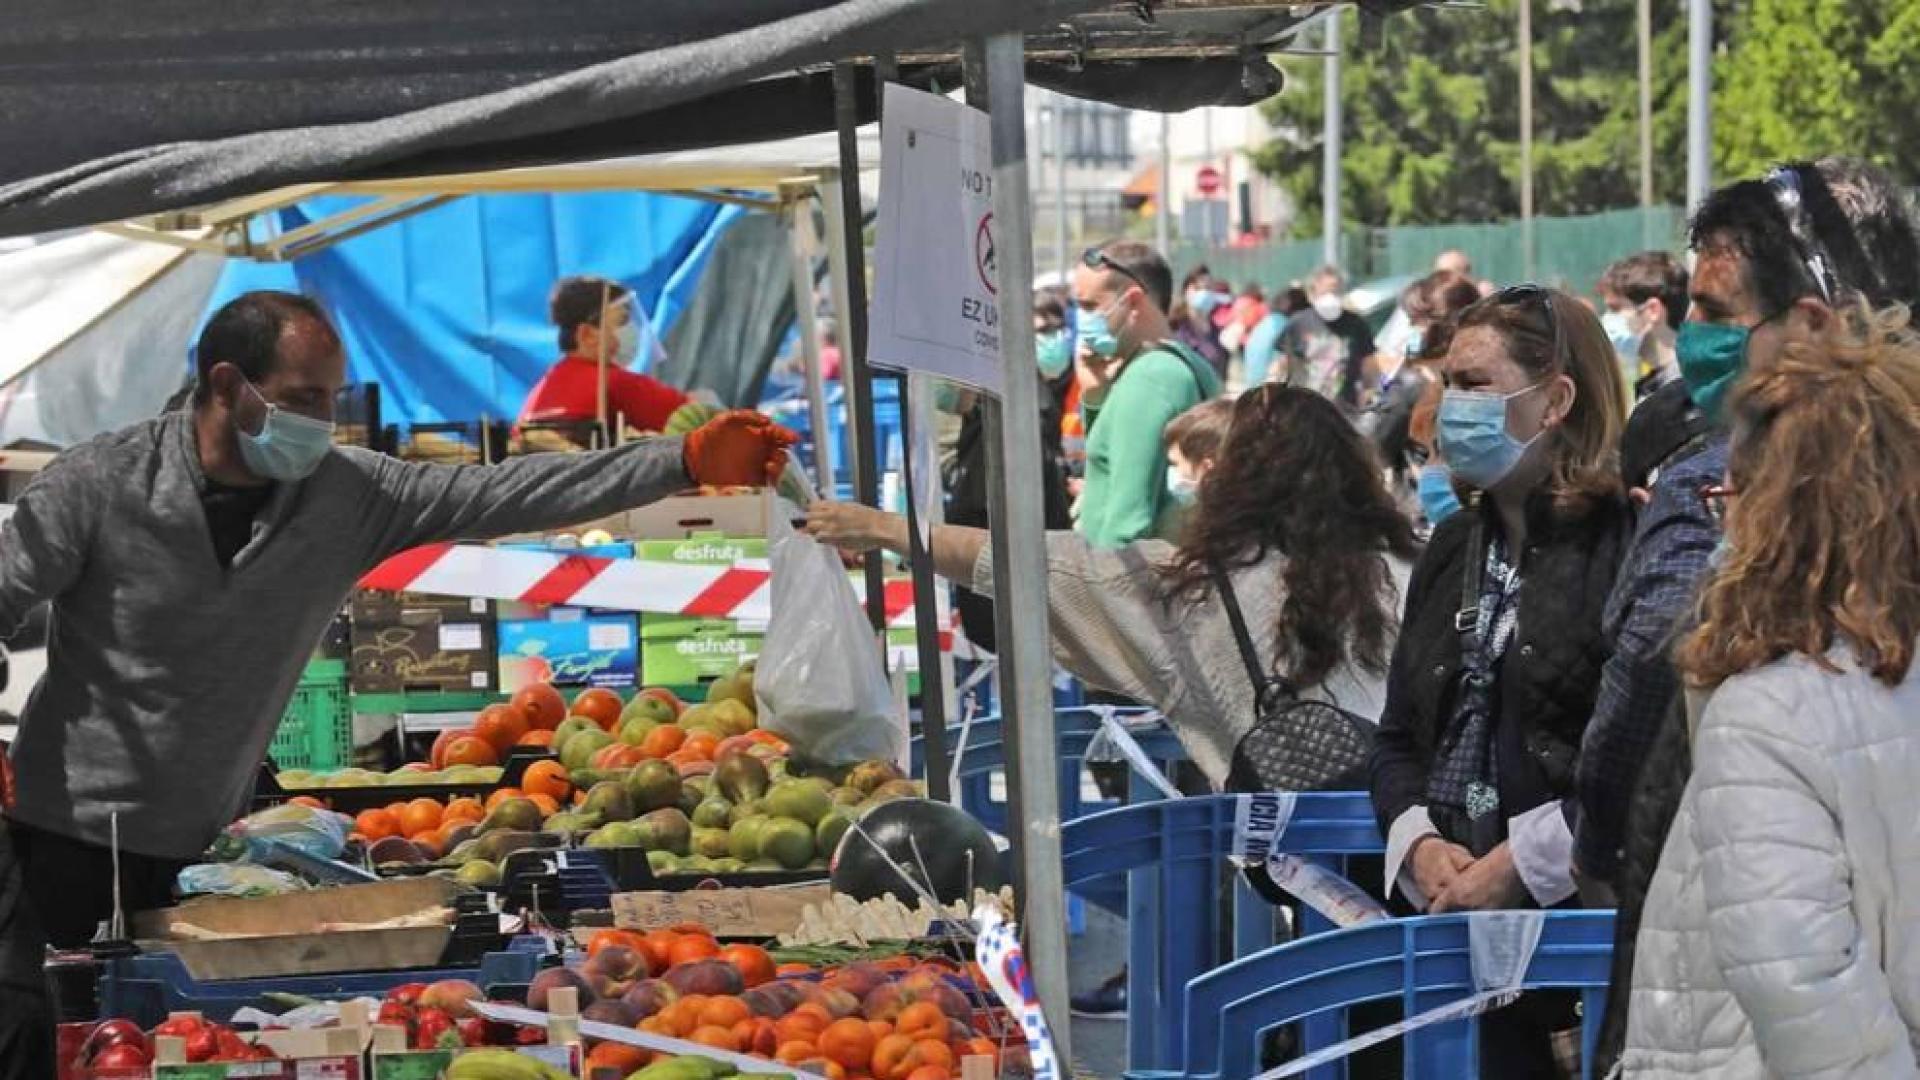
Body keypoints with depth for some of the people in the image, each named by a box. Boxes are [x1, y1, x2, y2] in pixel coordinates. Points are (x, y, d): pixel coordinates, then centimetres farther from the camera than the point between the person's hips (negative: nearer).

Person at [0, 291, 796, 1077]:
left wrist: (685, 461, -14)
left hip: (198, 851, 4)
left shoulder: (348, 494, -4)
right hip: (65, 836, -3)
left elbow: (508, 494, -7)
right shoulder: (102, 483, -14)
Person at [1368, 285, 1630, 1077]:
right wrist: (1419, 843, -2)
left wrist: (1520, 863, -16)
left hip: (1586, 914, -6)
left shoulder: (1625, 546, -10)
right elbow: (1400, 737, 17)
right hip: (1457, 916, 7)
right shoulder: (1453, 549, 15)